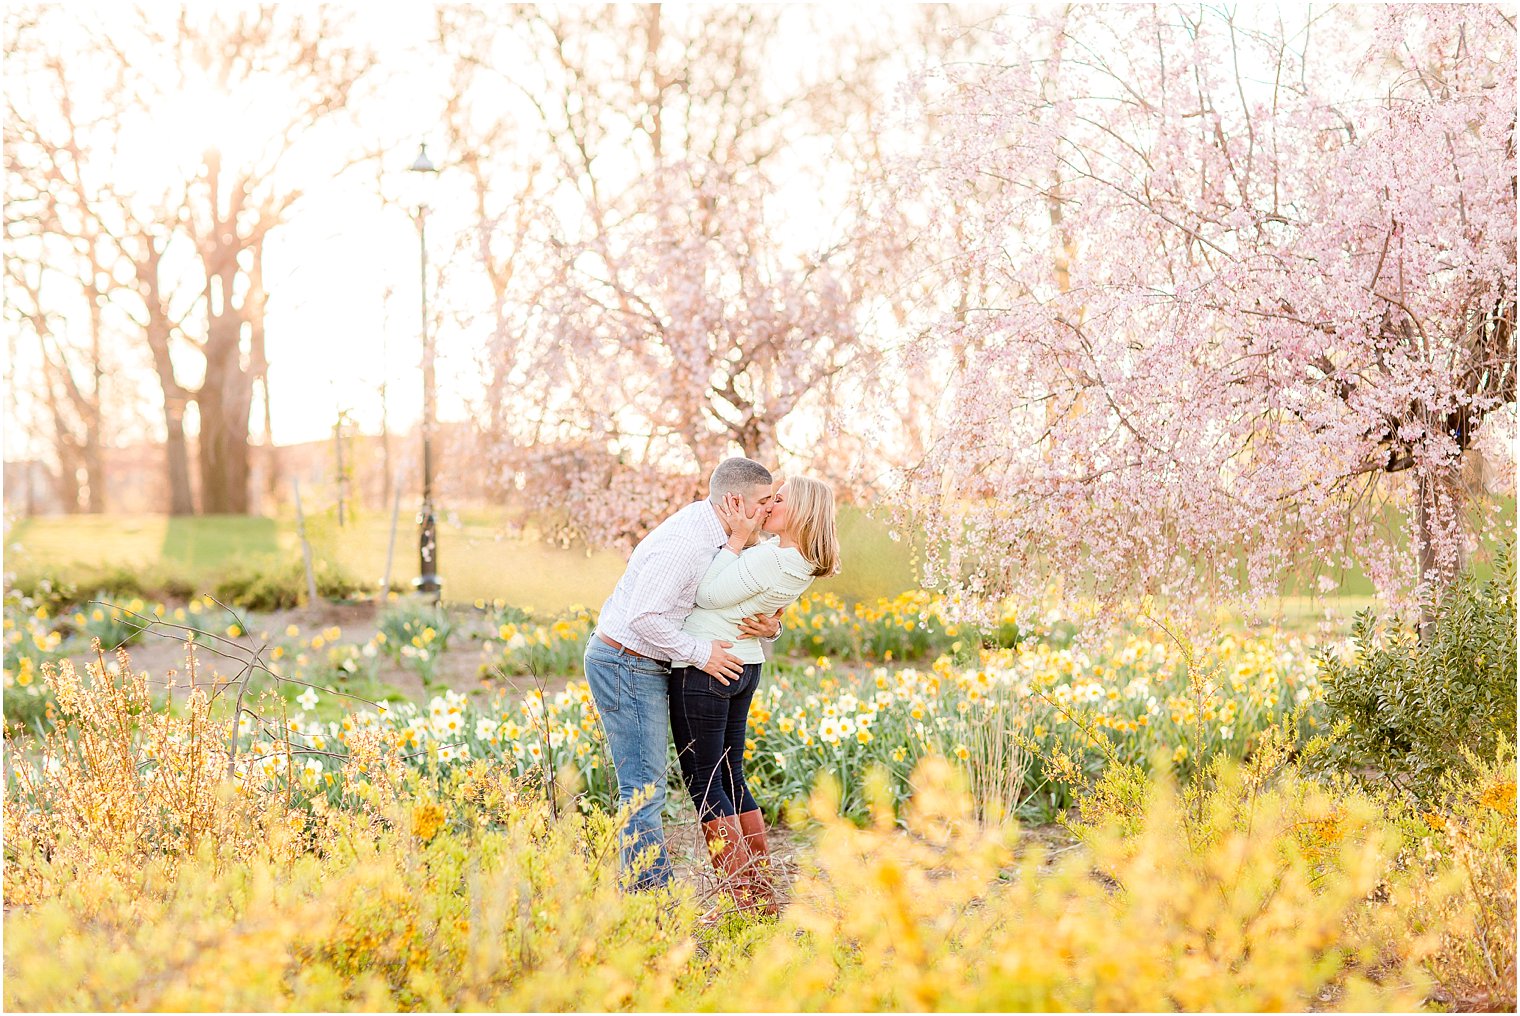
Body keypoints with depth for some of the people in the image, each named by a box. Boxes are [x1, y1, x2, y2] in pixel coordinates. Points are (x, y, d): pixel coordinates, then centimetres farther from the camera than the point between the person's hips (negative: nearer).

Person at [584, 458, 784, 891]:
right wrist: (700, 653, -17)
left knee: (645, 788, 12)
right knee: (644, 791, -9)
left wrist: (770, 625, -4)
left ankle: (645, 895, 16)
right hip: (626, 665, -10)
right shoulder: (683, 543, -23)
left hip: (641, 666, 10)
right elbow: (644, 617, -27)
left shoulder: (709, 532, 8)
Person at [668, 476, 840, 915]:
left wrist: (739, 537, -17)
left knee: (703, 783, -2)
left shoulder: (766, 560, -26)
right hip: (745, 667, 9)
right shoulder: (803, 564, 4)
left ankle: (746, 901, -5)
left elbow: (707, 595, -17)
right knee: (731, 778, 16)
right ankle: (764, 897, 17)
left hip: (704, 669, -9)